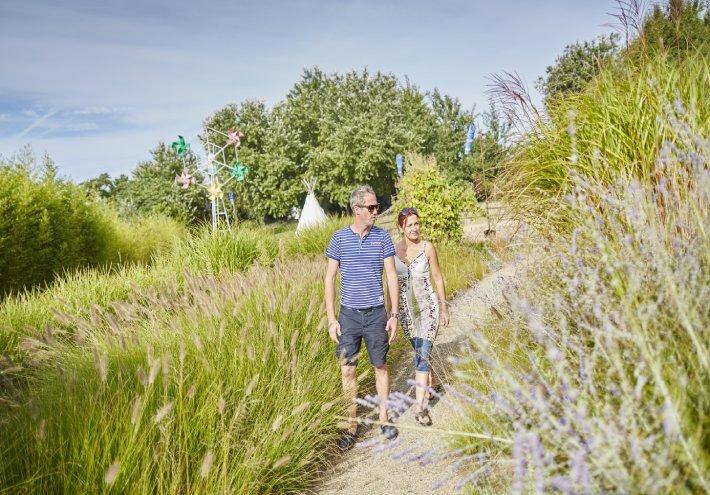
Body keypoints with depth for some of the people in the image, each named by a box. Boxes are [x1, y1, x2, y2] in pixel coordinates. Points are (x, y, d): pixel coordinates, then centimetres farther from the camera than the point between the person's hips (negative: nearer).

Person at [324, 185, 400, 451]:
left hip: (376, 314, 0)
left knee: (381, 367, 11)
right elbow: (330, 279, 1)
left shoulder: (383, 237, 0)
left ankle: (384, 419, 29)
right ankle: (351, 425, 20)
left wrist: (394, 315, -2)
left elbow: (392, 277, 2)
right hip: (349, 314, 0)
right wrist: (331, 318, -3)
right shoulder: (339, 238, -2)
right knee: (347, 370, 4)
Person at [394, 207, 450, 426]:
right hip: (406, 309, 3)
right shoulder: (393, 249, -1)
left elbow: (438, 278, 0)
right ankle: (430, 383, 44)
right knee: (421, 352, 18)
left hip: (428, 307, -3)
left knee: (422, 354, -10)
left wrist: (444, 307, 2)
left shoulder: (427, 247, -7)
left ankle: (420, 407, -7)